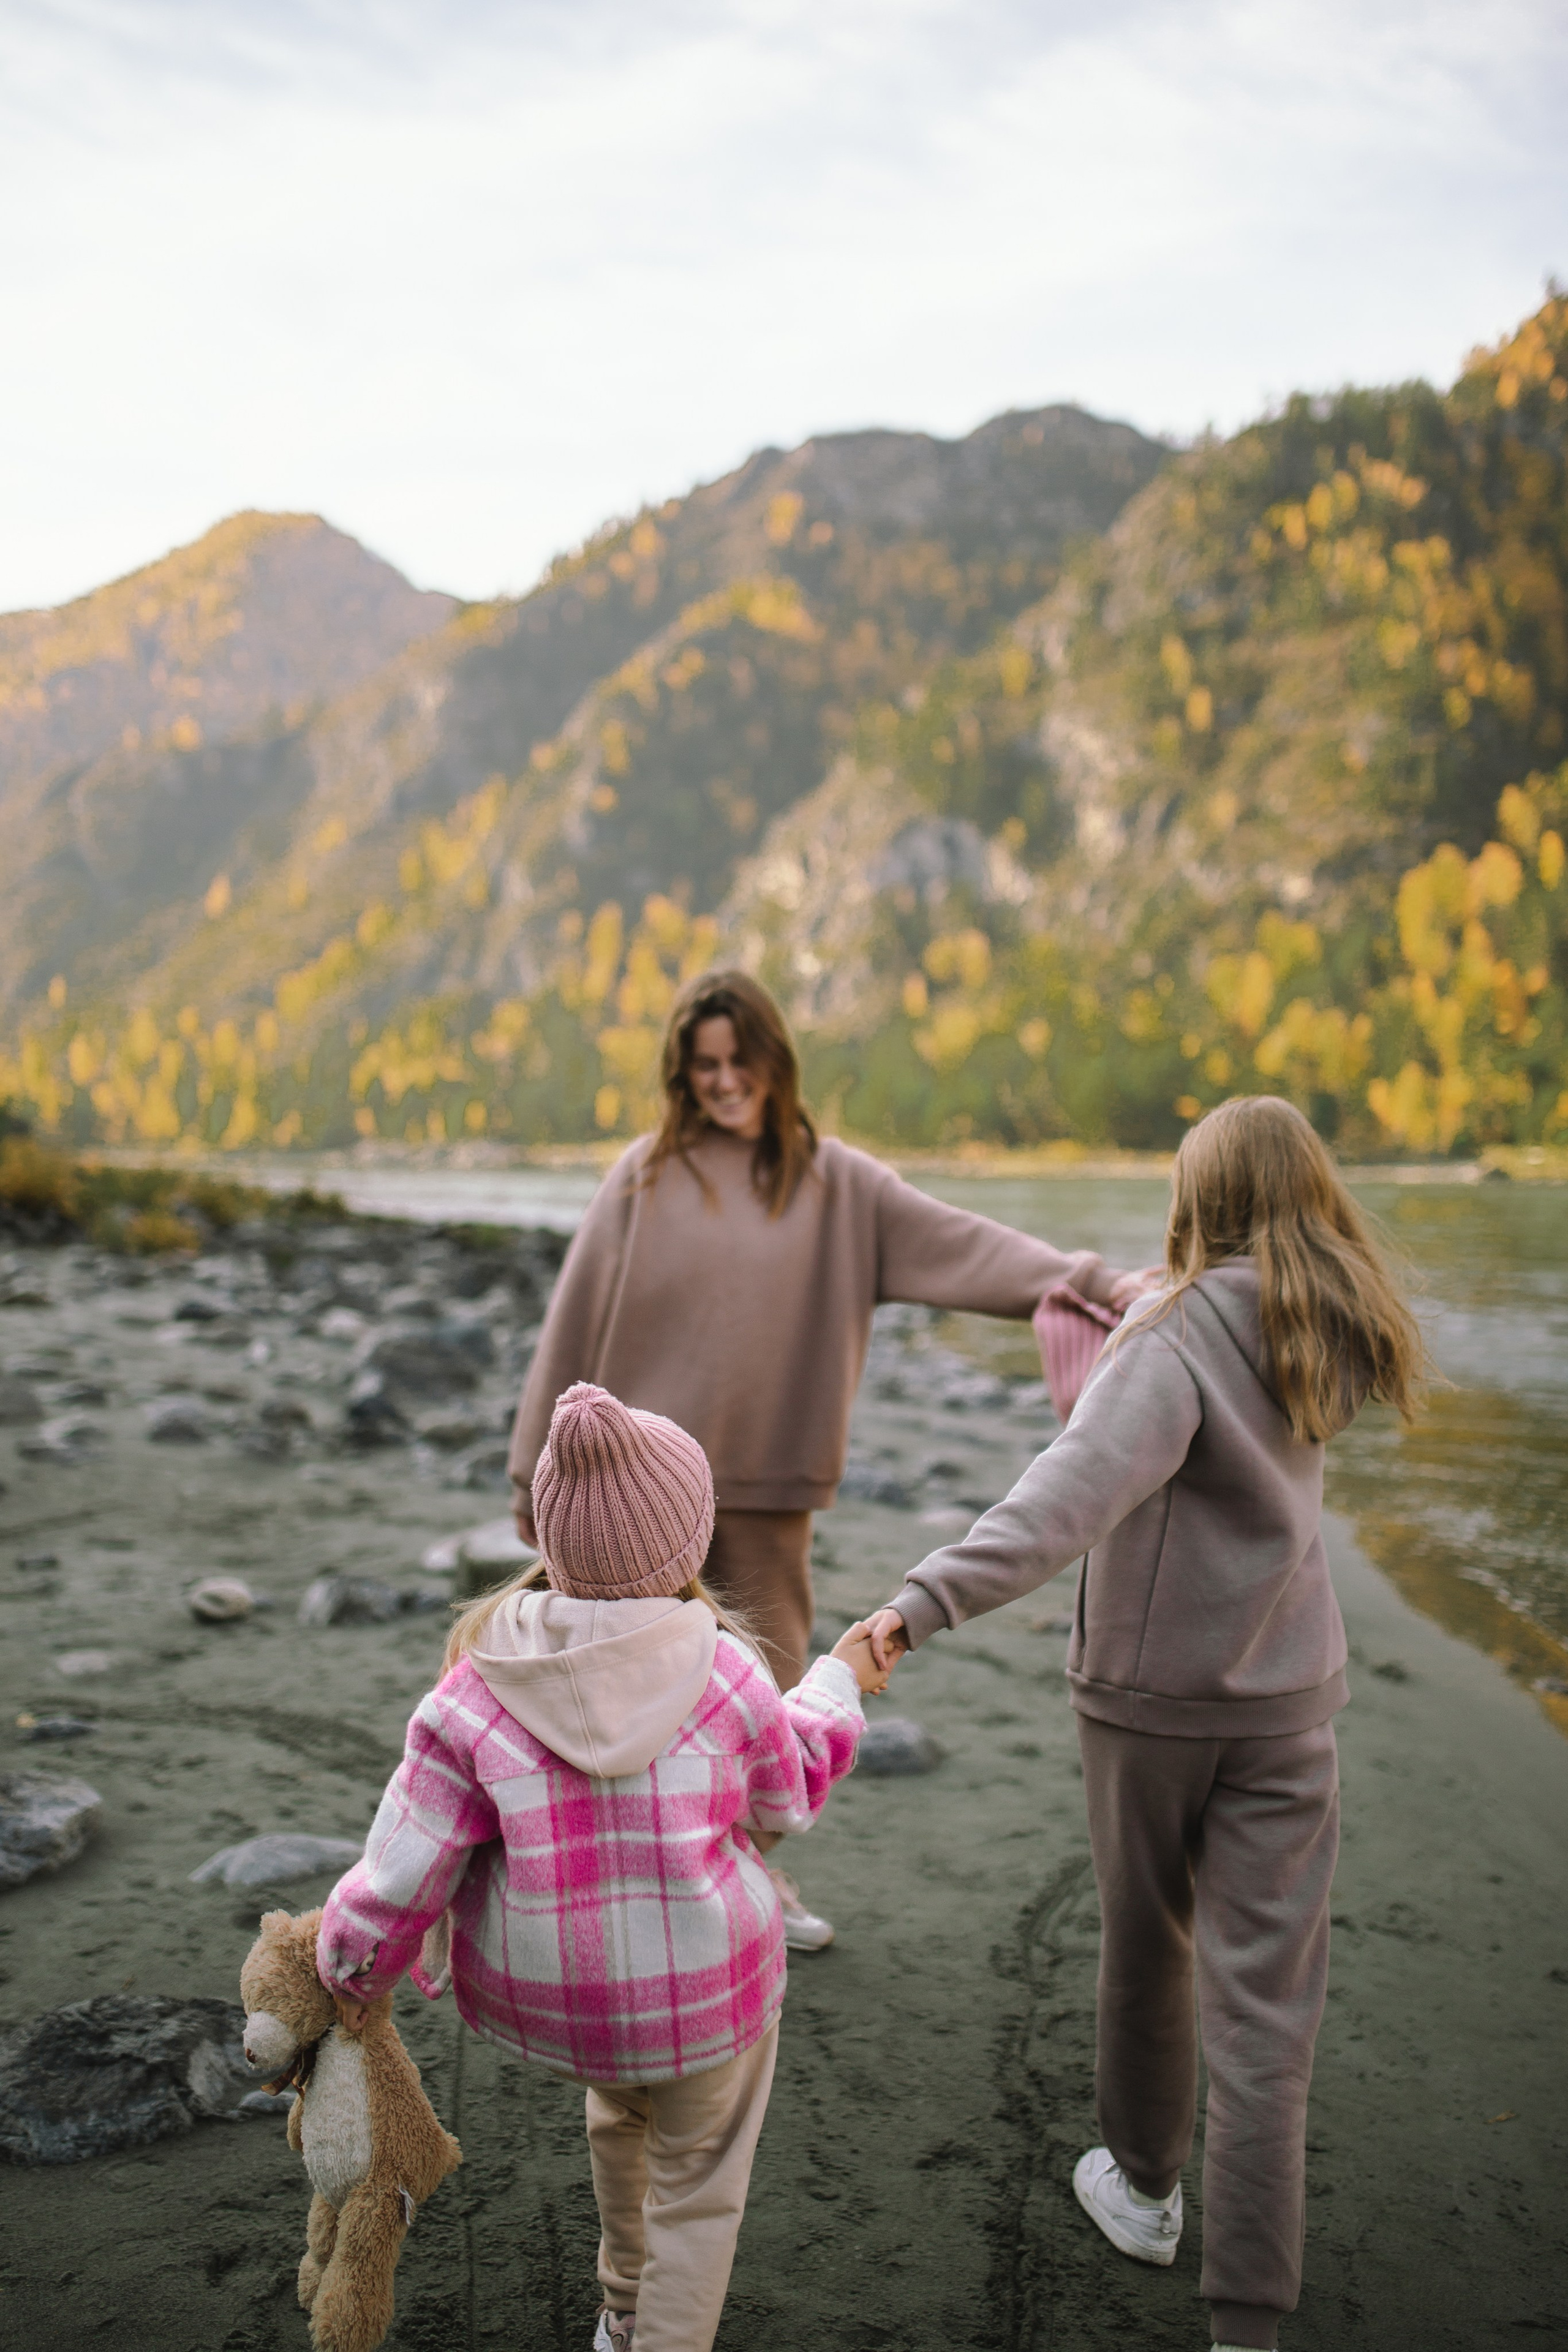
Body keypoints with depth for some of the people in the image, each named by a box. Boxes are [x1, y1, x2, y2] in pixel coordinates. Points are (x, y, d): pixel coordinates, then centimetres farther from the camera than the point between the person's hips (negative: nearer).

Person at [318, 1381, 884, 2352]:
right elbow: (786, 1795, -1)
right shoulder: (722, 1678, -20)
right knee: (697, 2189, 23)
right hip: (701, 1996, -3)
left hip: (545, 1994, 4)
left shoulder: (478, 1697, -18)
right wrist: (838, 1689, 15)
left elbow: (400, 1879, -14)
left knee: (622, 2106, 35)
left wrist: (350, 1976, 5)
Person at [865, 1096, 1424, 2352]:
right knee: (1265, 2005, 5)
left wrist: (928, 1600, -45)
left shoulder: (1181, 1337, -20)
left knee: (1146, 1954, 19)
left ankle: (1143, 2186, 41)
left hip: (1151, 1695, -3)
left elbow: (1080, 1489, -36)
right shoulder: (1330, 1343, -2)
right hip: (1285, 1705, 3)